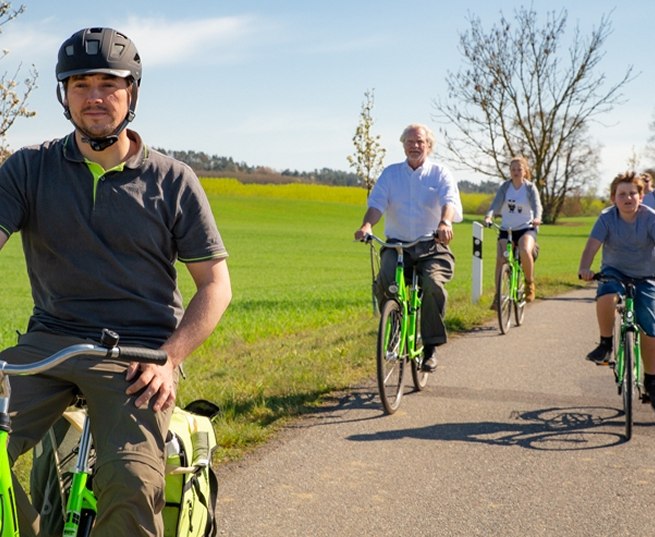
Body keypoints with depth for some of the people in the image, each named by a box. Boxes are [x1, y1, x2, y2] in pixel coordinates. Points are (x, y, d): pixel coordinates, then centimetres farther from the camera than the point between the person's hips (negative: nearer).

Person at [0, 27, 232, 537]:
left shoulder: (174, 180, 4)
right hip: (49, 341, 2)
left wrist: (169, 359, -10)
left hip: (141, 350, -2)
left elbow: (215, 285, 5)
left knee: (131, 482, -26)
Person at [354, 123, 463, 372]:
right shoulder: (390, 173, 13)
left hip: (432, 247, -1)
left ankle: (431, 347, -13)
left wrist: (445, 223, -37)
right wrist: (367, 225, -25)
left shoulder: (441, 174, 7)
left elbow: (450, 201, -13)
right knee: (384, 280, -29)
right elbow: (377, 203, -2)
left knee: (433, 283, -29)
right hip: (397, 244, 1)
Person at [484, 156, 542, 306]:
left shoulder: (530, 188, -2)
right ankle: (498, 295, -3)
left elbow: (537, 205, -16)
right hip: (506, 229, 2)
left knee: (525, 251, -31)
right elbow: (496, 203, -11)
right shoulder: (505, 187, 2)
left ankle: (529, 283, -8)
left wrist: (537, 218, -39)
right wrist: (489, 216, -32)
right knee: (500, 260, -14)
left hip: (526, 228, -2)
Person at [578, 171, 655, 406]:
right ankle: (605, 344, -12)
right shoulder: (607, 218, -15)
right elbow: (592, 245, -26)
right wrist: (584, 268, -46)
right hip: (613, 271, 0)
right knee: (606, 296, -36)